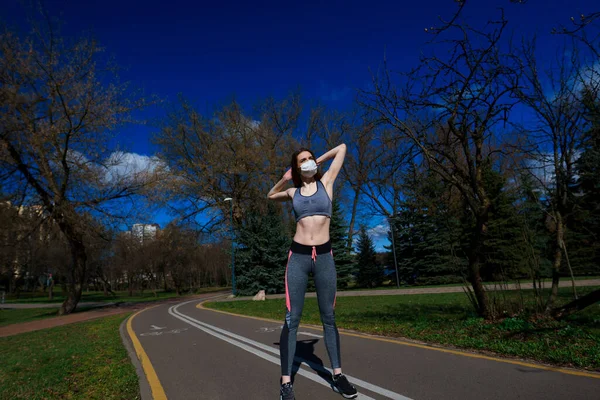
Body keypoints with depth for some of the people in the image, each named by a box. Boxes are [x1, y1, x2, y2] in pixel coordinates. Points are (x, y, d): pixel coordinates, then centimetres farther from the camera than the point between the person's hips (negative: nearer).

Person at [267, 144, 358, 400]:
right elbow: (270, 196, 33)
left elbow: (342, 148, 16)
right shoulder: (293, 192, 11)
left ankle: (337, 375, 17)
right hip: (298, 256, 0)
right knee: (292, 319, -2)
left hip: (324, 256, 0)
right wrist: (284, 179, 18)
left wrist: (320, 160, 23)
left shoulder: (326, 182, 8)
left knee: (329, 317, 8)